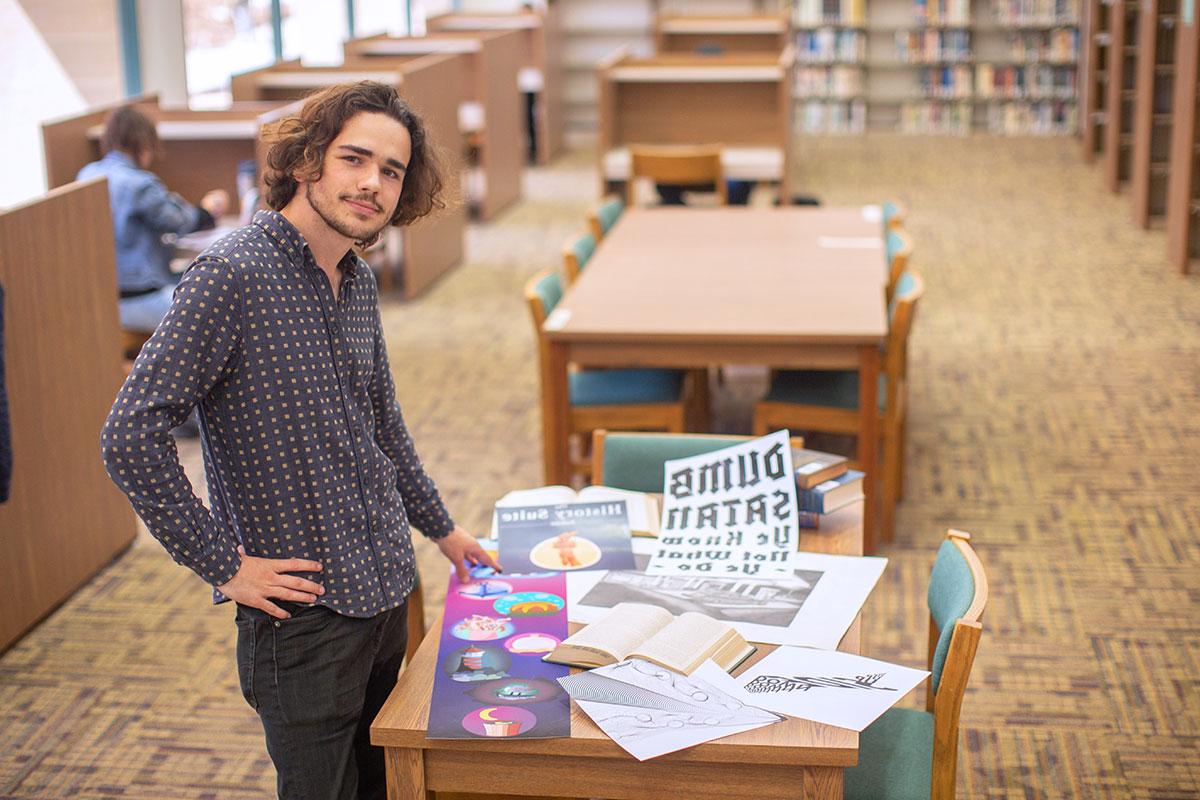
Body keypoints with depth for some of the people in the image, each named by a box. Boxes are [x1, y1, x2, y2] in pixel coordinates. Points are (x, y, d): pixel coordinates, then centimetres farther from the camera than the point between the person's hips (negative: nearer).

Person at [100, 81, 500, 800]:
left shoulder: (358, 282, 8)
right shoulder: (232, 275, -17)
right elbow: (131, 437, -22)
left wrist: (441, 528, 26)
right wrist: (225, 565, -17)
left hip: (389, 592, 8)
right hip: (304, 609, -8)